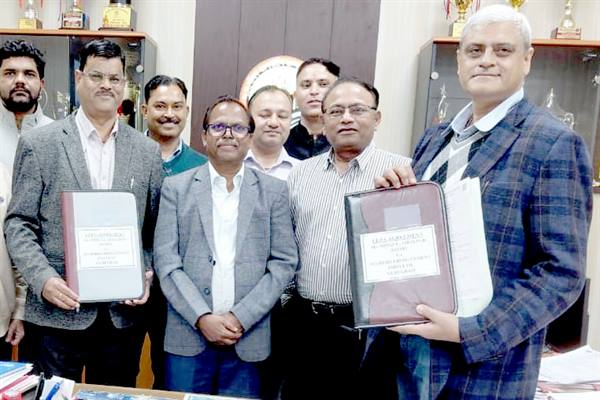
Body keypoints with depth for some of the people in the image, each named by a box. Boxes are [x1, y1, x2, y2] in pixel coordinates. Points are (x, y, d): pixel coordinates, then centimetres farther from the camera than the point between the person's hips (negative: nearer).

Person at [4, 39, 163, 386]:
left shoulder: (148, 151, 5)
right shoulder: (39, 144, -1)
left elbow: (154, 229, 8)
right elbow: (18, 224, -1)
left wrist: (146, 277, -6)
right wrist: (43, 279, -14)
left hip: (124, 313, 2)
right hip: (59, 310, -2)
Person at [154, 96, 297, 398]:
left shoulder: (274, 190, 4)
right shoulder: (176, 187, 4)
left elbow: (284, 262, -1)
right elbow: (166, 260, -2)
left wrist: (241, 317, -9)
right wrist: (202, 318, -11)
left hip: (248, 339, 0)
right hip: (188, 336, 0)